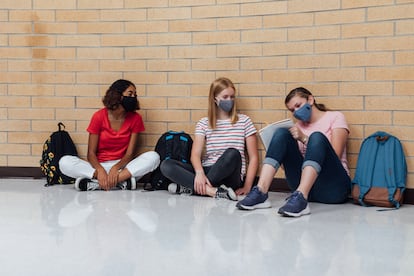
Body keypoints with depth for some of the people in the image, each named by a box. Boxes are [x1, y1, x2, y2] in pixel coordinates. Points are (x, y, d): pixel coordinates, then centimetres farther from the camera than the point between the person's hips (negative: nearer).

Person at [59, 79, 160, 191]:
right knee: (65, 162, -26)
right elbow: (91, 153, -6)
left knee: (153, 157, -26)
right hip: (99, 165, -1)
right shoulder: (99, 116, -4)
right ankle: (123, 181, -35)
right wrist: (100, 170, -27)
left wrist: (116, 168, -25)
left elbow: (130, 153, -4)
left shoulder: (135, 118, 0)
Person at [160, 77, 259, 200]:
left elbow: (253, 157, 4)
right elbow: (195, 154, -1)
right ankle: (211, 190, -33)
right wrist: (199, 173, -24)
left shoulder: (244, 121, 7)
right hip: (206, 172, 2)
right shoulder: (203, 123, 11)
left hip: (230, 178, -2)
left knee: (233, 154, -35)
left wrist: (247, 186, -9)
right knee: (166, 165, -19)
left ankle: (193, 188, -24)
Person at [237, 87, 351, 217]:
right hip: (304, 183, 4)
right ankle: (260, 193, -30)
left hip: (334, 186, -3)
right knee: (282, 133, -13)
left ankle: (300, 197, -48)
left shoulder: (335, 117, 9)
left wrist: (305, 139, -11)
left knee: (316, 137, -29)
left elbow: (335, 155, -6)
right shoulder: (299, 125, 21)